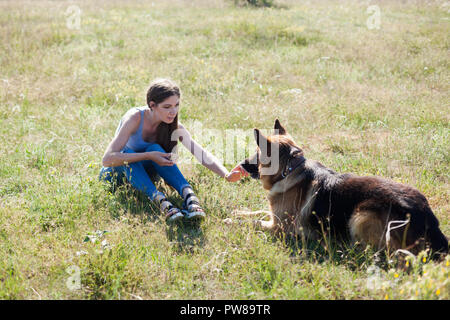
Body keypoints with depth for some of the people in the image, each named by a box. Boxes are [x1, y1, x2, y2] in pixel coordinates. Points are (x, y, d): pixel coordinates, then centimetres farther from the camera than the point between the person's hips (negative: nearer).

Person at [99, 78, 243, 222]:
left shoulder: (174, 127, -12)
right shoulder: (135, 117, -26)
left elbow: (202, 154, -22)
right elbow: (107, 159, -34)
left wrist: (226, 175, -40)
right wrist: (149, 156, -40)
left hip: (139, 173, 3)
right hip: (115, 174, -3)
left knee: (155, 149, -29)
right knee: (128, 155, -36)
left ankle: (189, 195, -43)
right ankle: (161, 200, -50)